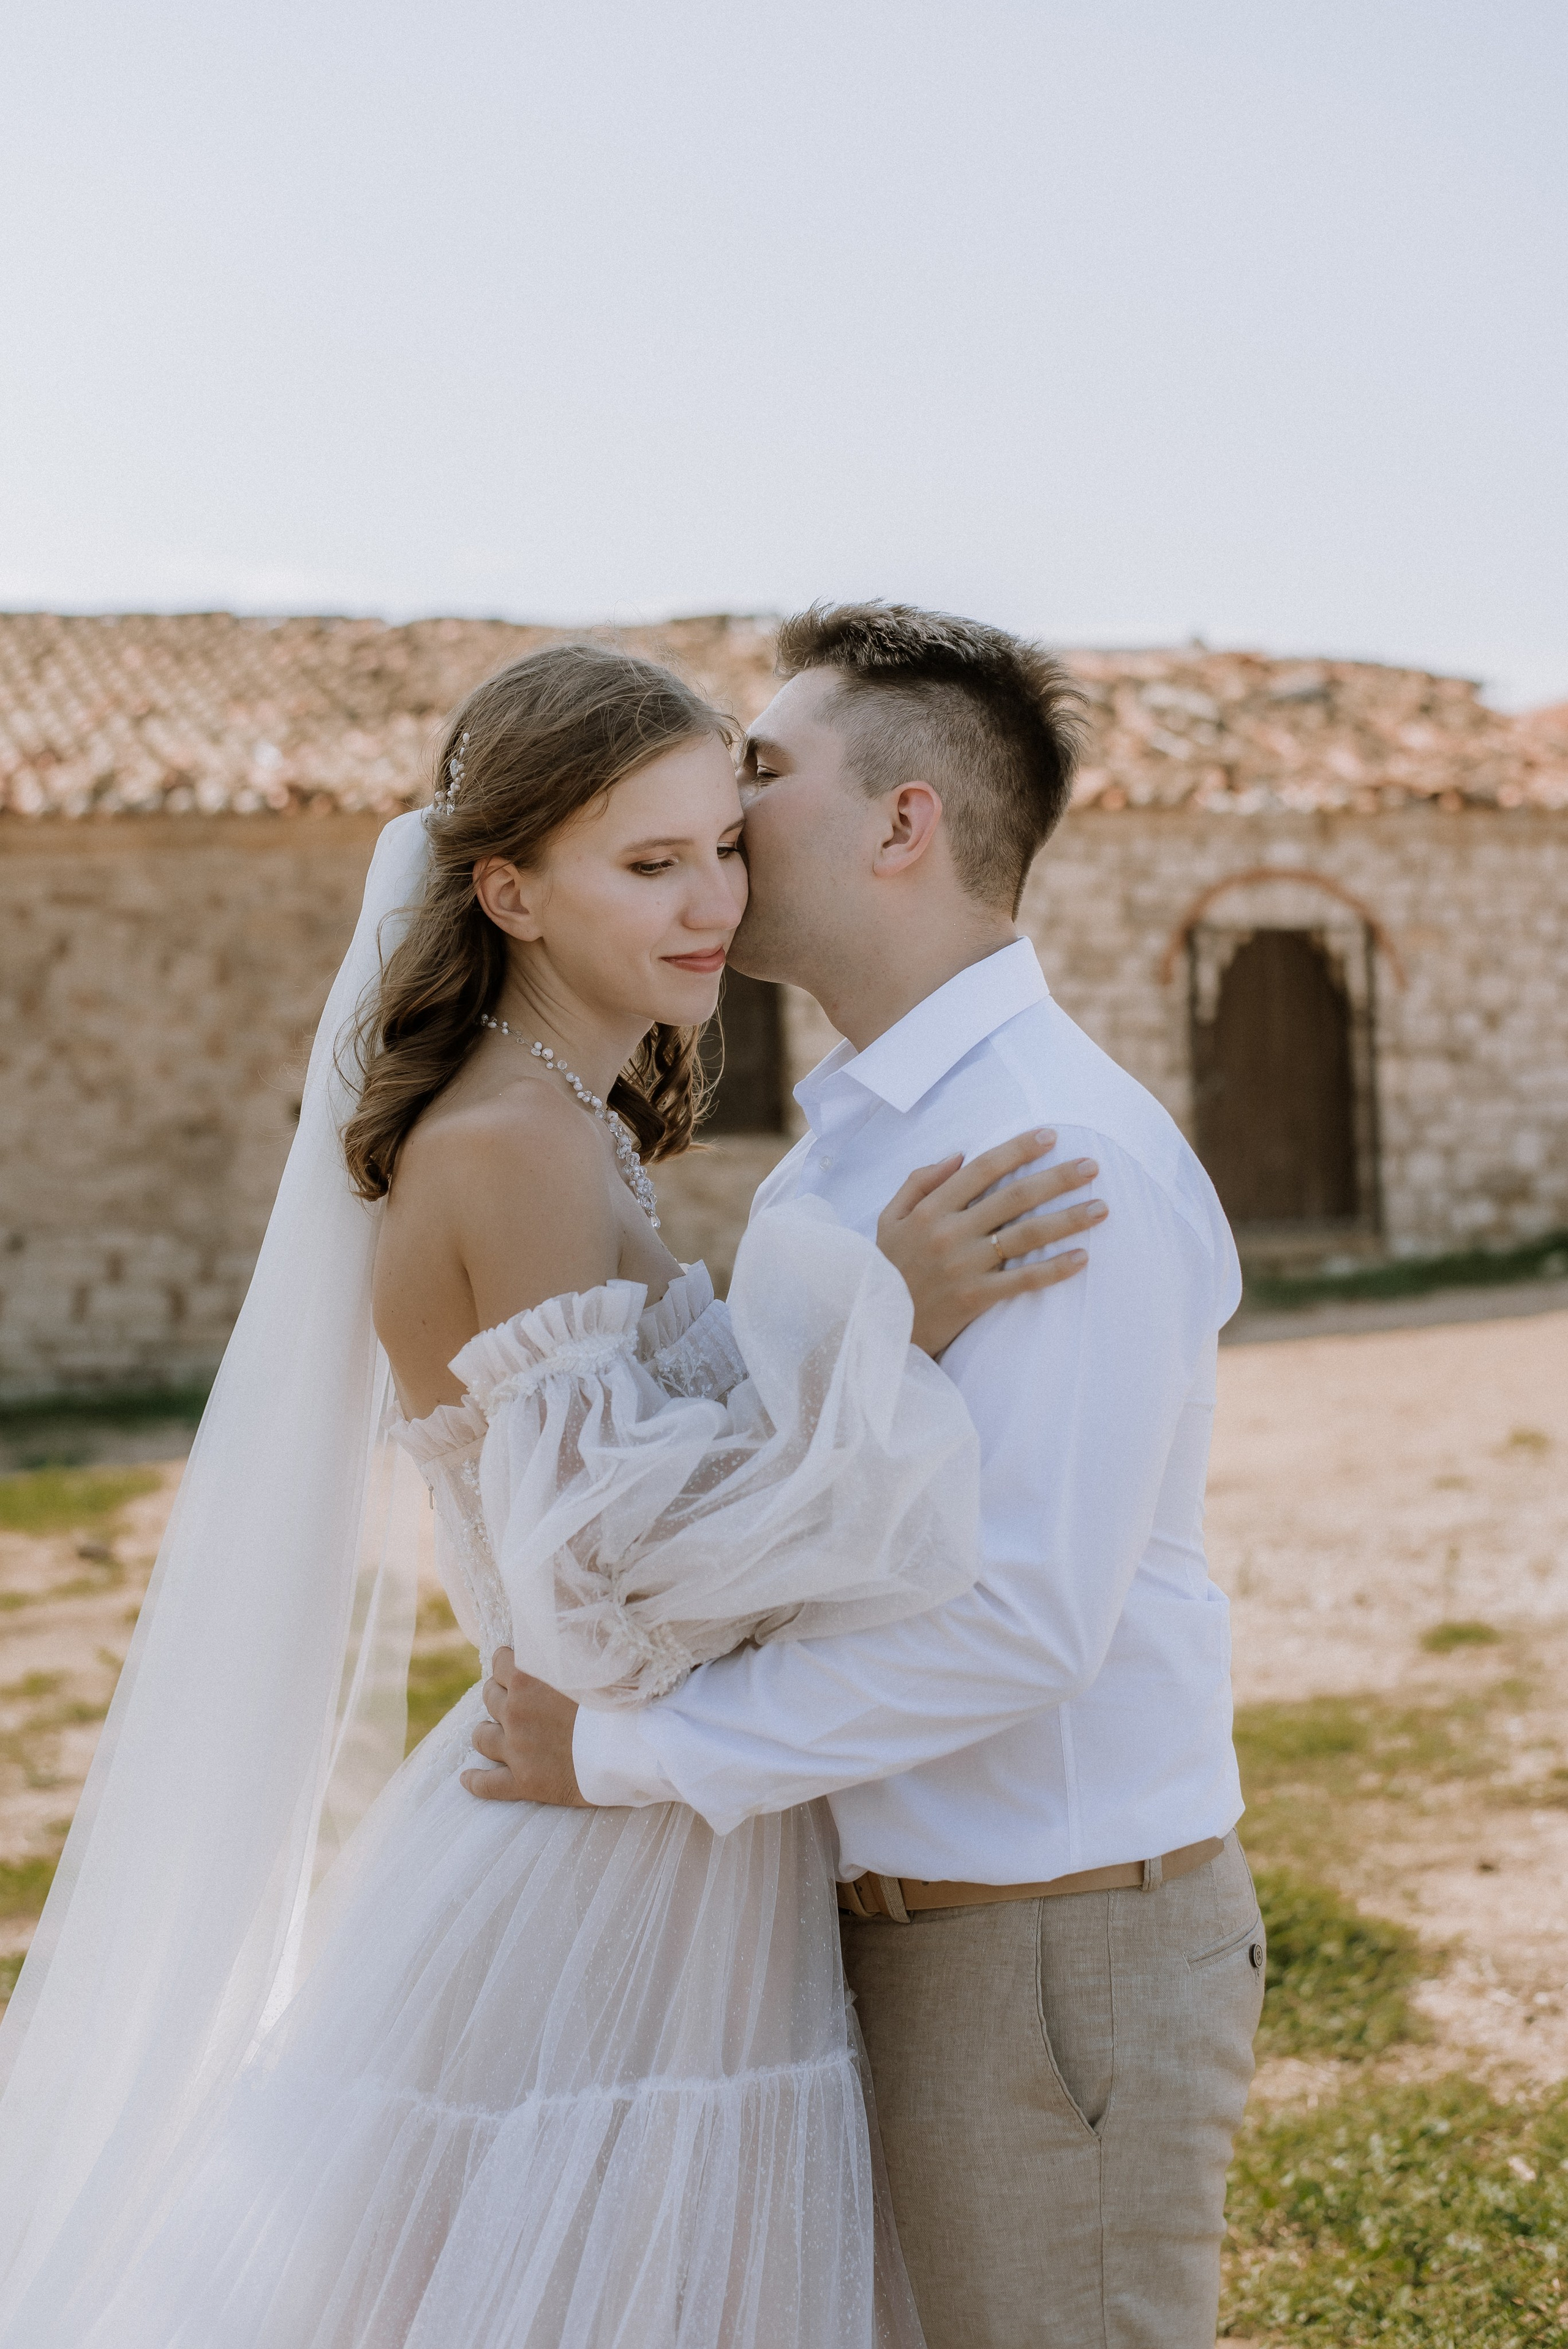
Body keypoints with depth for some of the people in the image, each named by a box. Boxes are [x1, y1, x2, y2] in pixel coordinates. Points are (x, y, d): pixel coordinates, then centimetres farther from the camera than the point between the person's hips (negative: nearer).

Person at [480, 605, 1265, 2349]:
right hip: (894, 1923, 9)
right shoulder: (831, 1148, 10)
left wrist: (628, 1750, -20)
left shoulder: (1063, 1156, -20)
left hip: (1058, 1951, -9)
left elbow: (1019, 1616, -26)